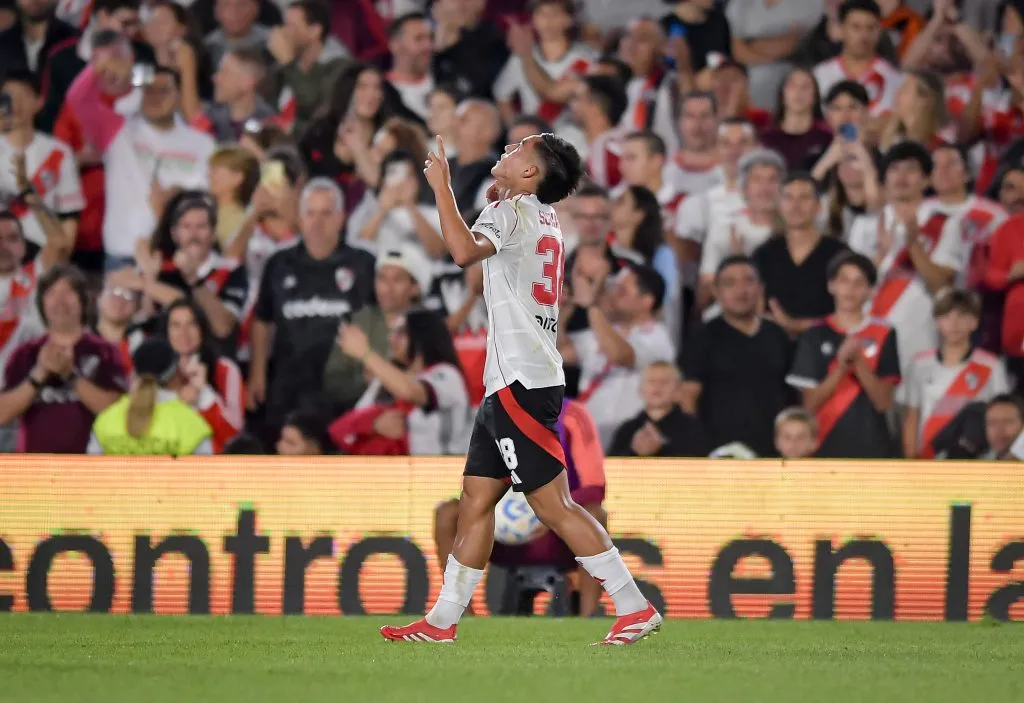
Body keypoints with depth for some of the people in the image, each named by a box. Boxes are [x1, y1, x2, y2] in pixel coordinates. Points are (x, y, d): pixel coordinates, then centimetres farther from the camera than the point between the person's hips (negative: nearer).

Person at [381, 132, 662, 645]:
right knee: (476, 500, 9)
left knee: (553, 506, -11)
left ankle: (635, 608, -11)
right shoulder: (545, 218, 18)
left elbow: (465, 251, -30)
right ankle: (442, 622, 11)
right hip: (508, 383, 10)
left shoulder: (512, 211, -10)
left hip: (520, 384, -10)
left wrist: (442, 185, -20)